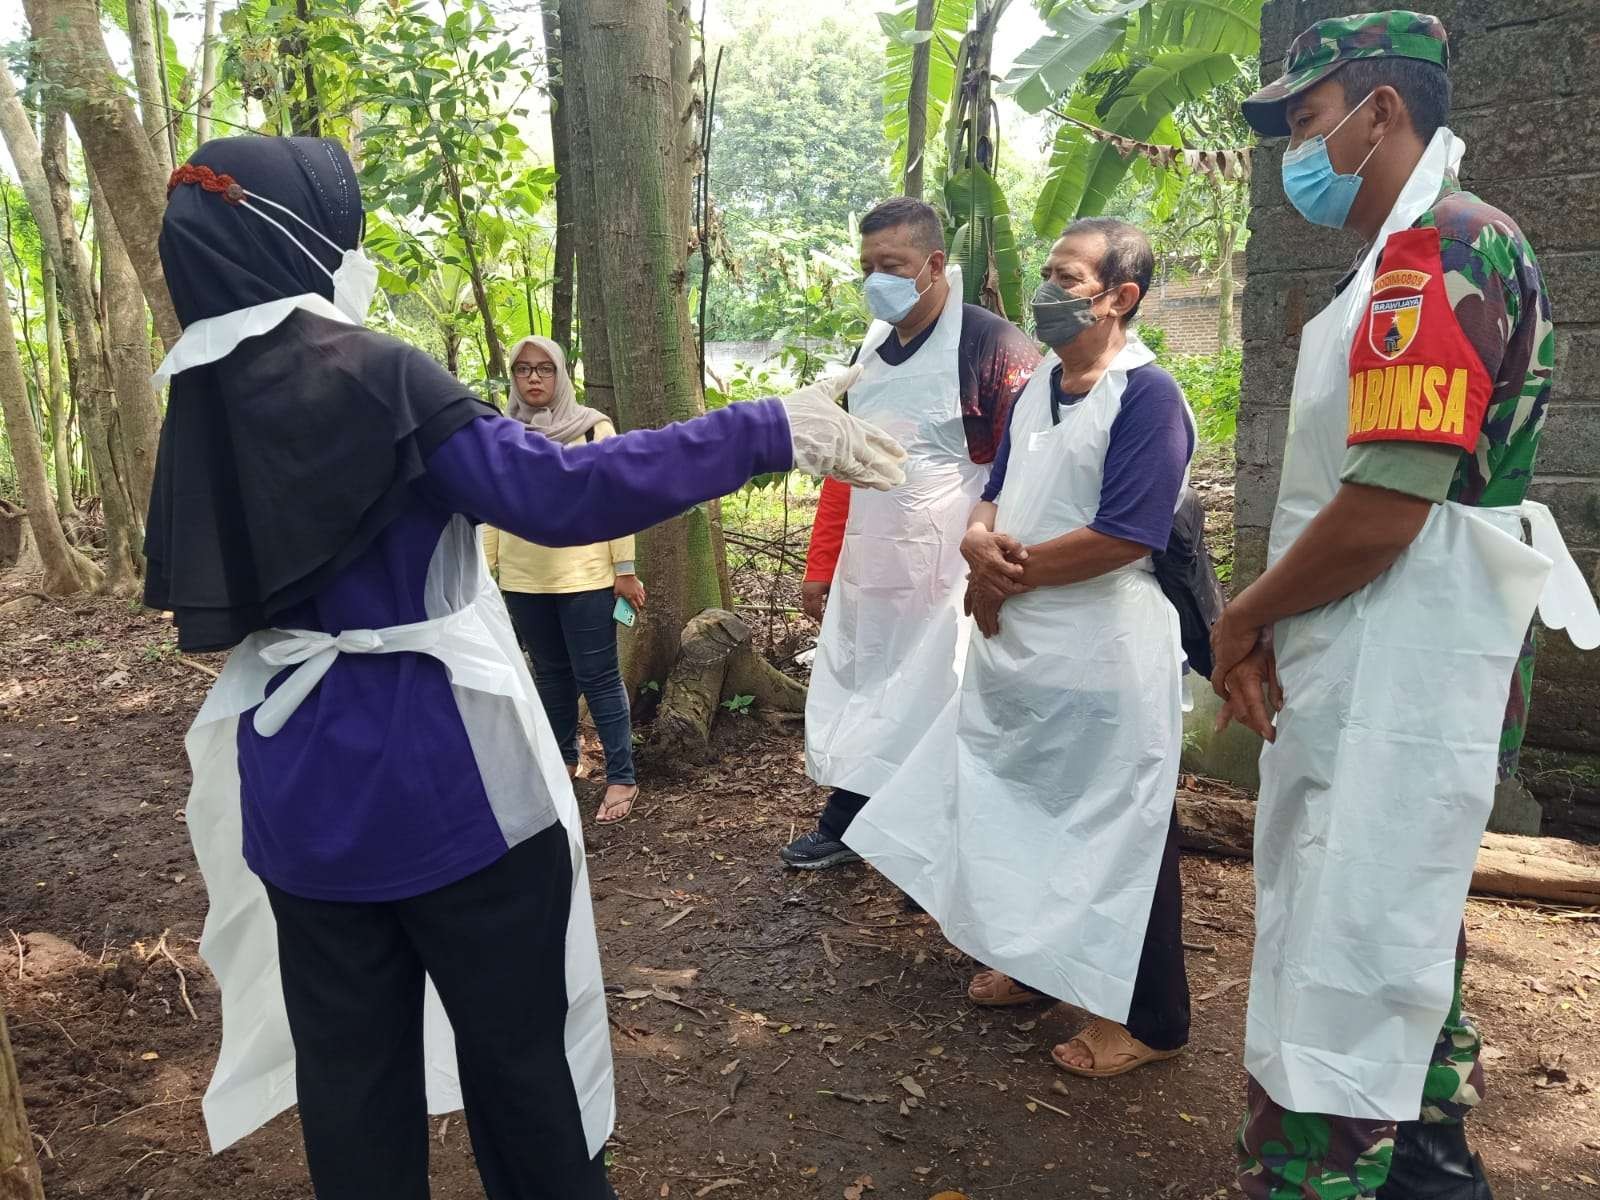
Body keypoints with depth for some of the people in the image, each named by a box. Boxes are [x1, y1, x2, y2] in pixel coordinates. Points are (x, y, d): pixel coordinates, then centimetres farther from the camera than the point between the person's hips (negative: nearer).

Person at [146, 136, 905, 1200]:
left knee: (348, 1061, 17)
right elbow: (558, 495, -26)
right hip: (440, 771, -6)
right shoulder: (371, 374, -15)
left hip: (298, 782, 7)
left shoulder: (199, 403, 5)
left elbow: (207, 595, 16)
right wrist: (770, 433, -24)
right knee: (516, 1042, 12)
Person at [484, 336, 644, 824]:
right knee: (551, 674, 15)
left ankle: (622, 777, 8)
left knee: (598, 676, -1)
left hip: (585, 577, -4)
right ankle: (564, 758, 32)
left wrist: (625, 570, -7)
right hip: (523, 580, 4)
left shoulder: (592, 428, -2)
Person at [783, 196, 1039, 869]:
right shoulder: (872, 349, 11)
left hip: (947, 578, -7)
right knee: (855, 700, 17)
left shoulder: (990, 345, -12)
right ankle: (842, 826, 36)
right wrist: (820, 566, 15)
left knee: (935, 710, 3)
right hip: (866, 570, 7)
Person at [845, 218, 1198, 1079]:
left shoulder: (1147, 395, -16)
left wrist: (1010, 575, -13)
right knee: (1025, 816, 21)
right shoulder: (1039, 387, 11)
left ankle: (1147, 1020, 22)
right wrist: (980, 543, -9)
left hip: (1106, 660, -9)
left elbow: (1124, 537, -24)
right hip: (1019, 649, 9)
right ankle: (1042, 963, 42)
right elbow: (996, 497, 15)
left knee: (1117, 836, 4)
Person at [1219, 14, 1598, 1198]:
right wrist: (1269, 630, 7)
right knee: (1405, 943, 21)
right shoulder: (1431, 253, 18)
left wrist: (1242, 619, -9)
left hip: (1393, 687, -11)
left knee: (1338, 983, -3)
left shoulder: (1438, 247, -16)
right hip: (1387, 676, 11)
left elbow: (1384, 511, -24)